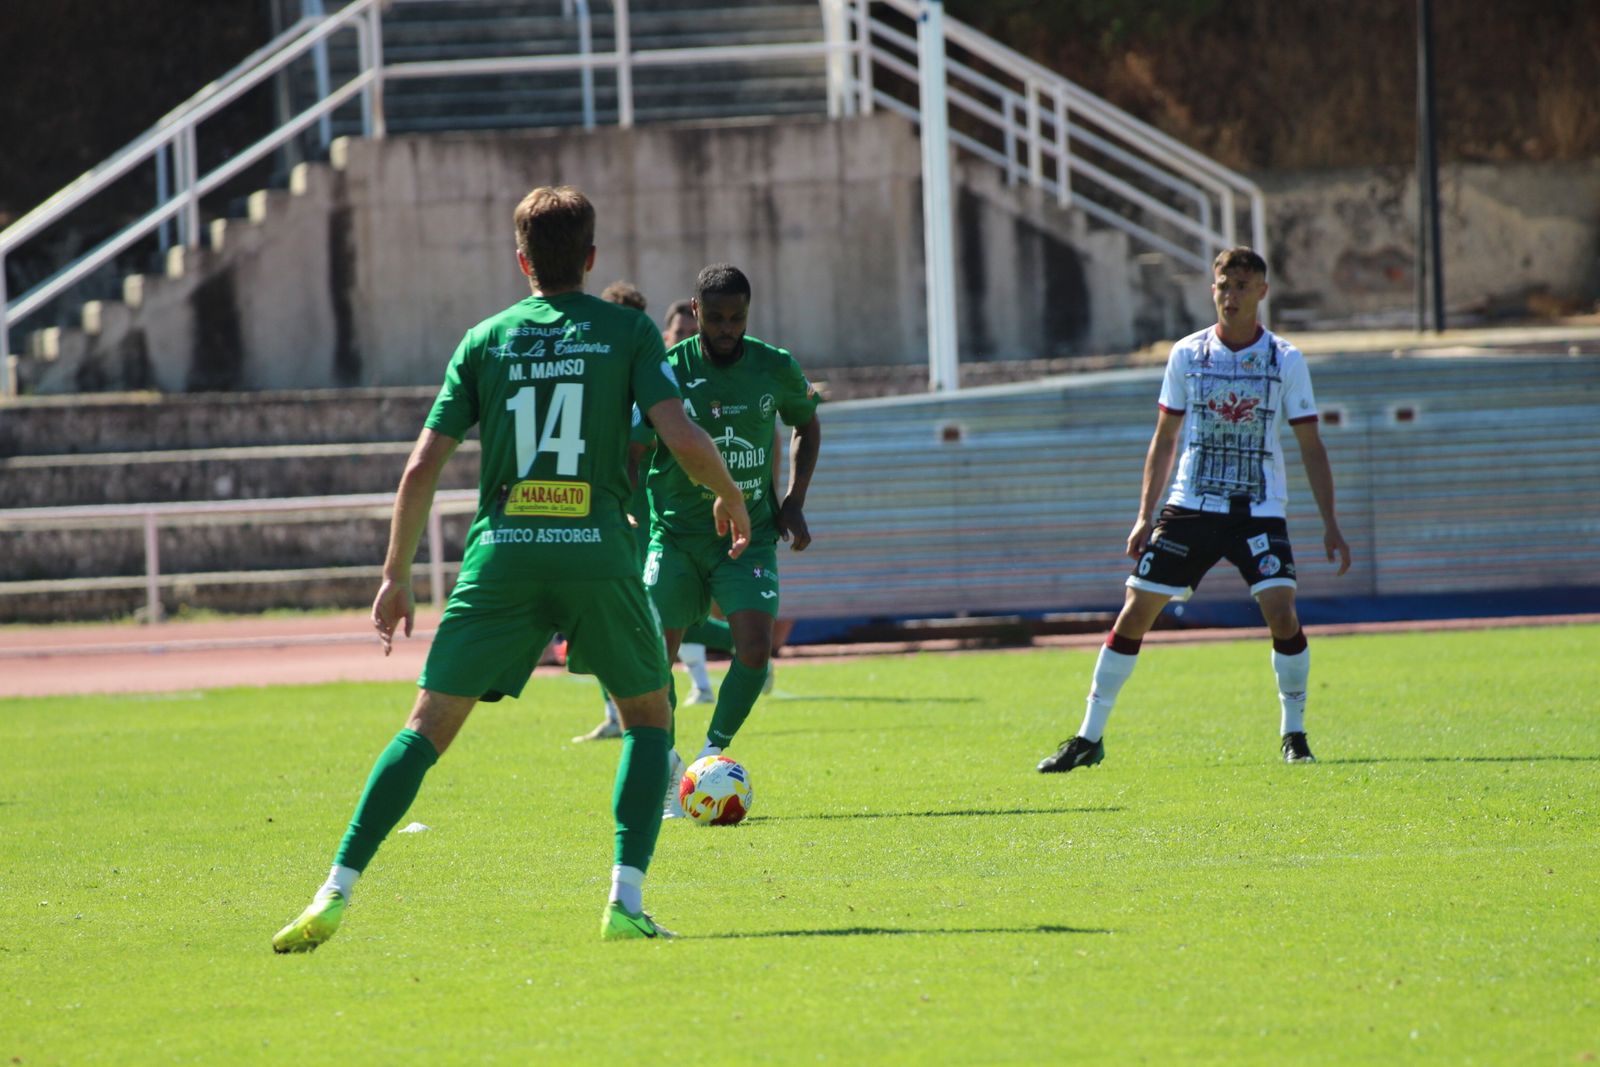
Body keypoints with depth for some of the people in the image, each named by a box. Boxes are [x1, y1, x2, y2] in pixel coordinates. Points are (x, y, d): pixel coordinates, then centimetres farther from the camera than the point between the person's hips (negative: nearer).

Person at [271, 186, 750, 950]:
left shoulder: (485, 341, 11)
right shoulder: (628, 331, 6)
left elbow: (422, 466, 6)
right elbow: (682, 439, -6)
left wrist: (395, 575, 14)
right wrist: (730, 495, 14)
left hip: (501, 554, 1)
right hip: (598, 551, -1)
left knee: (428, 727, 4)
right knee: (650, 717, 18)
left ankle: (335, 895, -7)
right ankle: (626, 902, 3)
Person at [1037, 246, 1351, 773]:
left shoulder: (1286, 360, -1)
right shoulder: (1187, 355, 3)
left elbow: (1311, 447, 3)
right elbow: (1165, 440, 11)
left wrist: (1330, 524, -3)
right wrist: (1145, 515, 5)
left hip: (1259, 511, -1)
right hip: (1190, 506, 1)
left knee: (1281, 609, -19)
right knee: (1136, 609, -4)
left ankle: (1293, 734, 0)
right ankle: (1089, 738, 4)